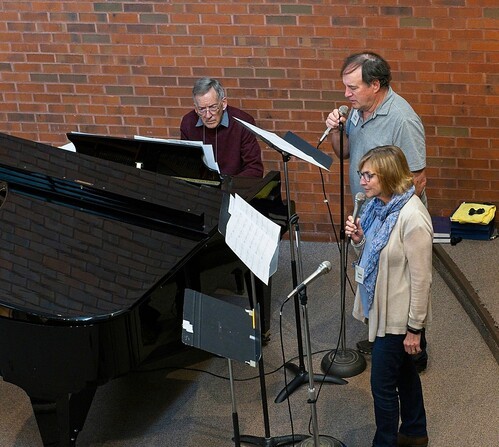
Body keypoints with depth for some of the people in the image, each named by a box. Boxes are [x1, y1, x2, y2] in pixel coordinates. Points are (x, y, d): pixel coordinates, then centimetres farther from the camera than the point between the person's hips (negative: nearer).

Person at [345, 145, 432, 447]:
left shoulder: (412, 218, -26)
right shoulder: (378, 205, -1)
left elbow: (421, 278, -22)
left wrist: (414, 328, -17)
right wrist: (358, 239, -10)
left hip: (398, 315, -9)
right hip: (379, 306, 9)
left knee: (382, 383, 3)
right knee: (403, 372, 24)